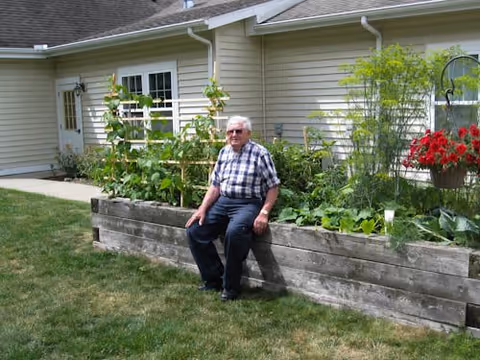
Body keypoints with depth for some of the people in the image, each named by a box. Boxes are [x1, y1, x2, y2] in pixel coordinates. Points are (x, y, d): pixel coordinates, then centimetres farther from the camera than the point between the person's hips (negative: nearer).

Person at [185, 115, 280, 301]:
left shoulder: (260, 153, -5)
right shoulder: (223, 152, 13)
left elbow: (273, 186, -5)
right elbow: (215, 185, 14)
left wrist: (264, 213, -16)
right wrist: (202, 209, 1)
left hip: (248, 204, -7)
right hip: (223, 202, 7)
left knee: (234, 232, -35)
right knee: (194, 230, -6)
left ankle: (231, 286, -16)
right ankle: (214, 278, 7)